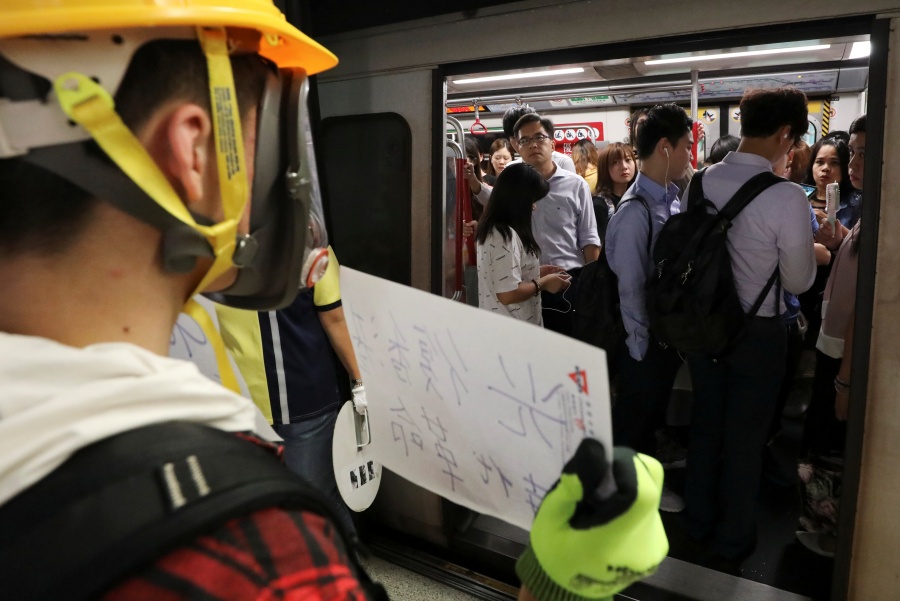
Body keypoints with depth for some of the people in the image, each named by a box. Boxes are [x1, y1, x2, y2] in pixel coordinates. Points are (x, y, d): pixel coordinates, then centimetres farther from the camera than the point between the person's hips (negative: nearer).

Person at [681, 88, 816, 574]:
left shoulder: (700, 182, -8)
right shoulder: (786, 197, -22)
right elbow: (798, 282, -12)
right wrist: (809, 254, 7)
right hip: (757, 332, -4)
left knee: (705, 427, 21)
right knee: (744, 439, 14)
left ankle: (698, 526, 41)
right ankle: (729, 546, 33)